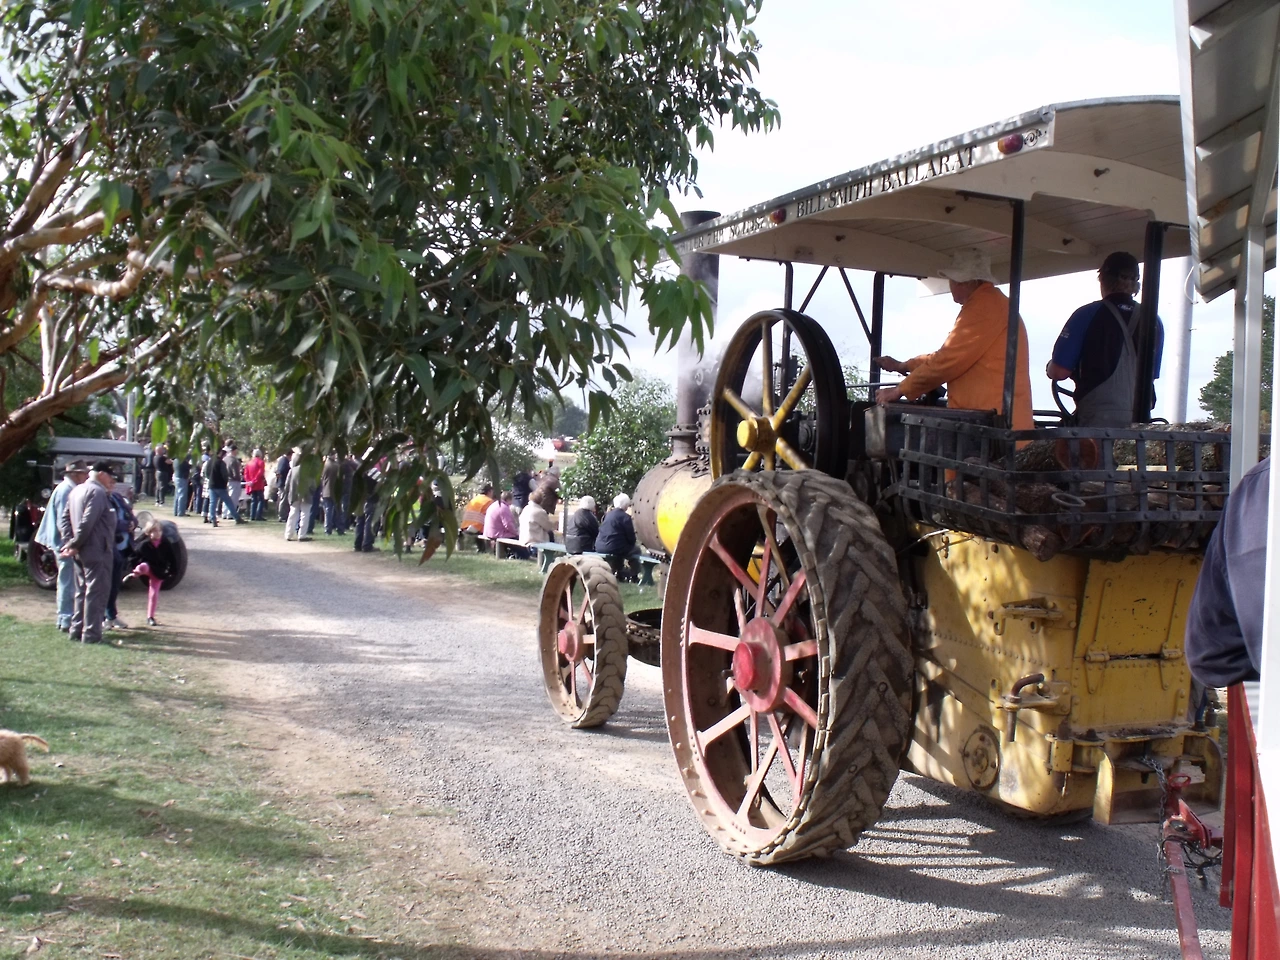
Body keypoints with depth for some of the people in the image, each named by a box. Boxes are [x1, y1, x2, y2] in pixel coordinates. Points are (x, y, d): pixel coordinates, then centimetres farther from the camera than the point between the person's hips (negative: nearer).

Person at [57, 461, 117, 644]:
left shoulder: (77, 491, 15)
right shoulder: (97, 492, -16)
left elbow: (64, 519, 13)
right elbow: (86, 523, -24)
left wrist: (69, 542, 2)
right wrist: (74, 544, -14)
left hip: (81, 552, 9)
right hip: (96, 551, -9)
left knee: (82, 591, 16)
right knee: (96, 592, -5)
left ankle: (76, 629, 22)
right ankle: (91, 634, -4)